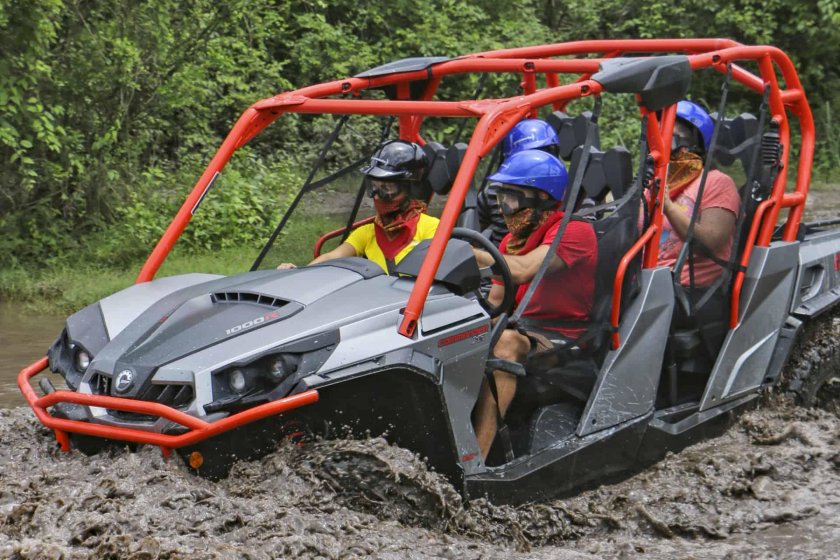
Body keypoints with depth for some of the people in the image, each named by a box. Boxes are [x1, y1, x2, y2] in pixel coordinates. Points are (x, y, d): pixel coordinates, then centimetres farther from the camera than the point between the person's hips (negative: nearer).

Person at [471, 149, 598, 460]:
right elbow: (495, 301, 14)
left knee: (506, 342, -36)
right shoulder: (515, 237, 18)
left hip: (560, 339, -8)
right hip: (520, 327, 8)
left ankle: (476, 456, -43)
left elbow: (522, 271, -25)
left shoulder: (574, 230, -9)